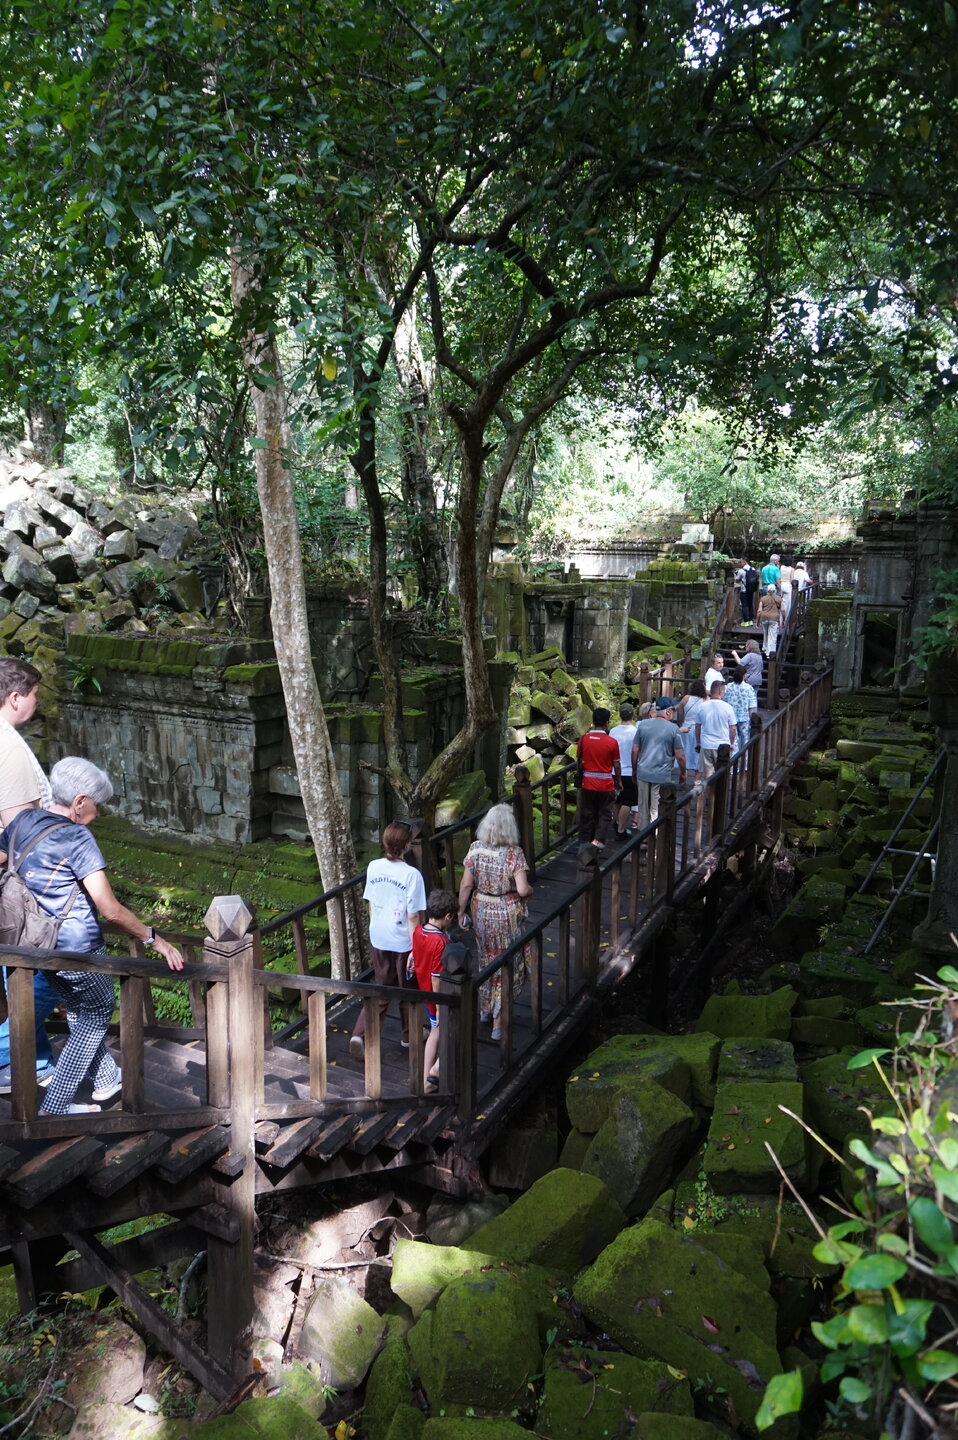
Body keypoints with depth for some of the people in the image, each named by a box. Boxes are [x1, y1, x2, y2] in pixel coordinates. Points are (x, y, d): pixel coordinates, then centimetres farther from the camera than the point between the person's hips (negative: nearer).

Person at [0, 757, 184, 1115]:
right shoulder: (77, 839, -22)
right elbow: (111, 910, -25)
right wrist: (154, 939, -17)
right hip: (79, 952, -8)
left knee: (78, 1014, 26)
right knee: (96, 1017, 14)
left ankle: (106, 1079, 42)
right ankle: (56, 1105, 16)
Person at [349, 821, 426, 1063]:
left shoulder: (374, 867, -6)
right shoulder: (411, 875, -22)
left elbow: (371, 904, 6)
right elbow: (413, 917, -18)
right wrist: (416, 948, -10)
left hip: (378, 939, 4)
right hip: (403, 942, -4)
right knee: (408, 989, 17)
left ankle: (360, 1034, 0)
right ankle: (410, 1037, 34)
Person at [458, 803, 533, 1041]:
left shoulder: (475, 849, -10)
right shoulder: (514, 854, -20)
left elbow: (466, 885, -6)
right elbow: (523, 889, -24)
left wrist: (461, 910, 6)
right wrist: (530, 890, -1)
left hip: (481, 911, 4)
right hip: (507, 914, -4)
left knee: (487, 959, 24)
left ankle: (485, 1010, 38)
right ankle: (497, 1023, 14)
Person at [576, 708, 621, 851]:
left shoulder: (583, 739, -6)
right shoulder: (612, 742, -13)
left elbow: (580, 762, 2)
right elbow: (616, 765, -6)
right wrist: (618, 781, 10)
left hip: (587, 783, 3)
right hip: (606, 784, -3)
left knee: (587, 813, 14)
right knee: (604, 814, 10)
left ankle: (585, 841, 22)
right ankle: (598, 839, -3)